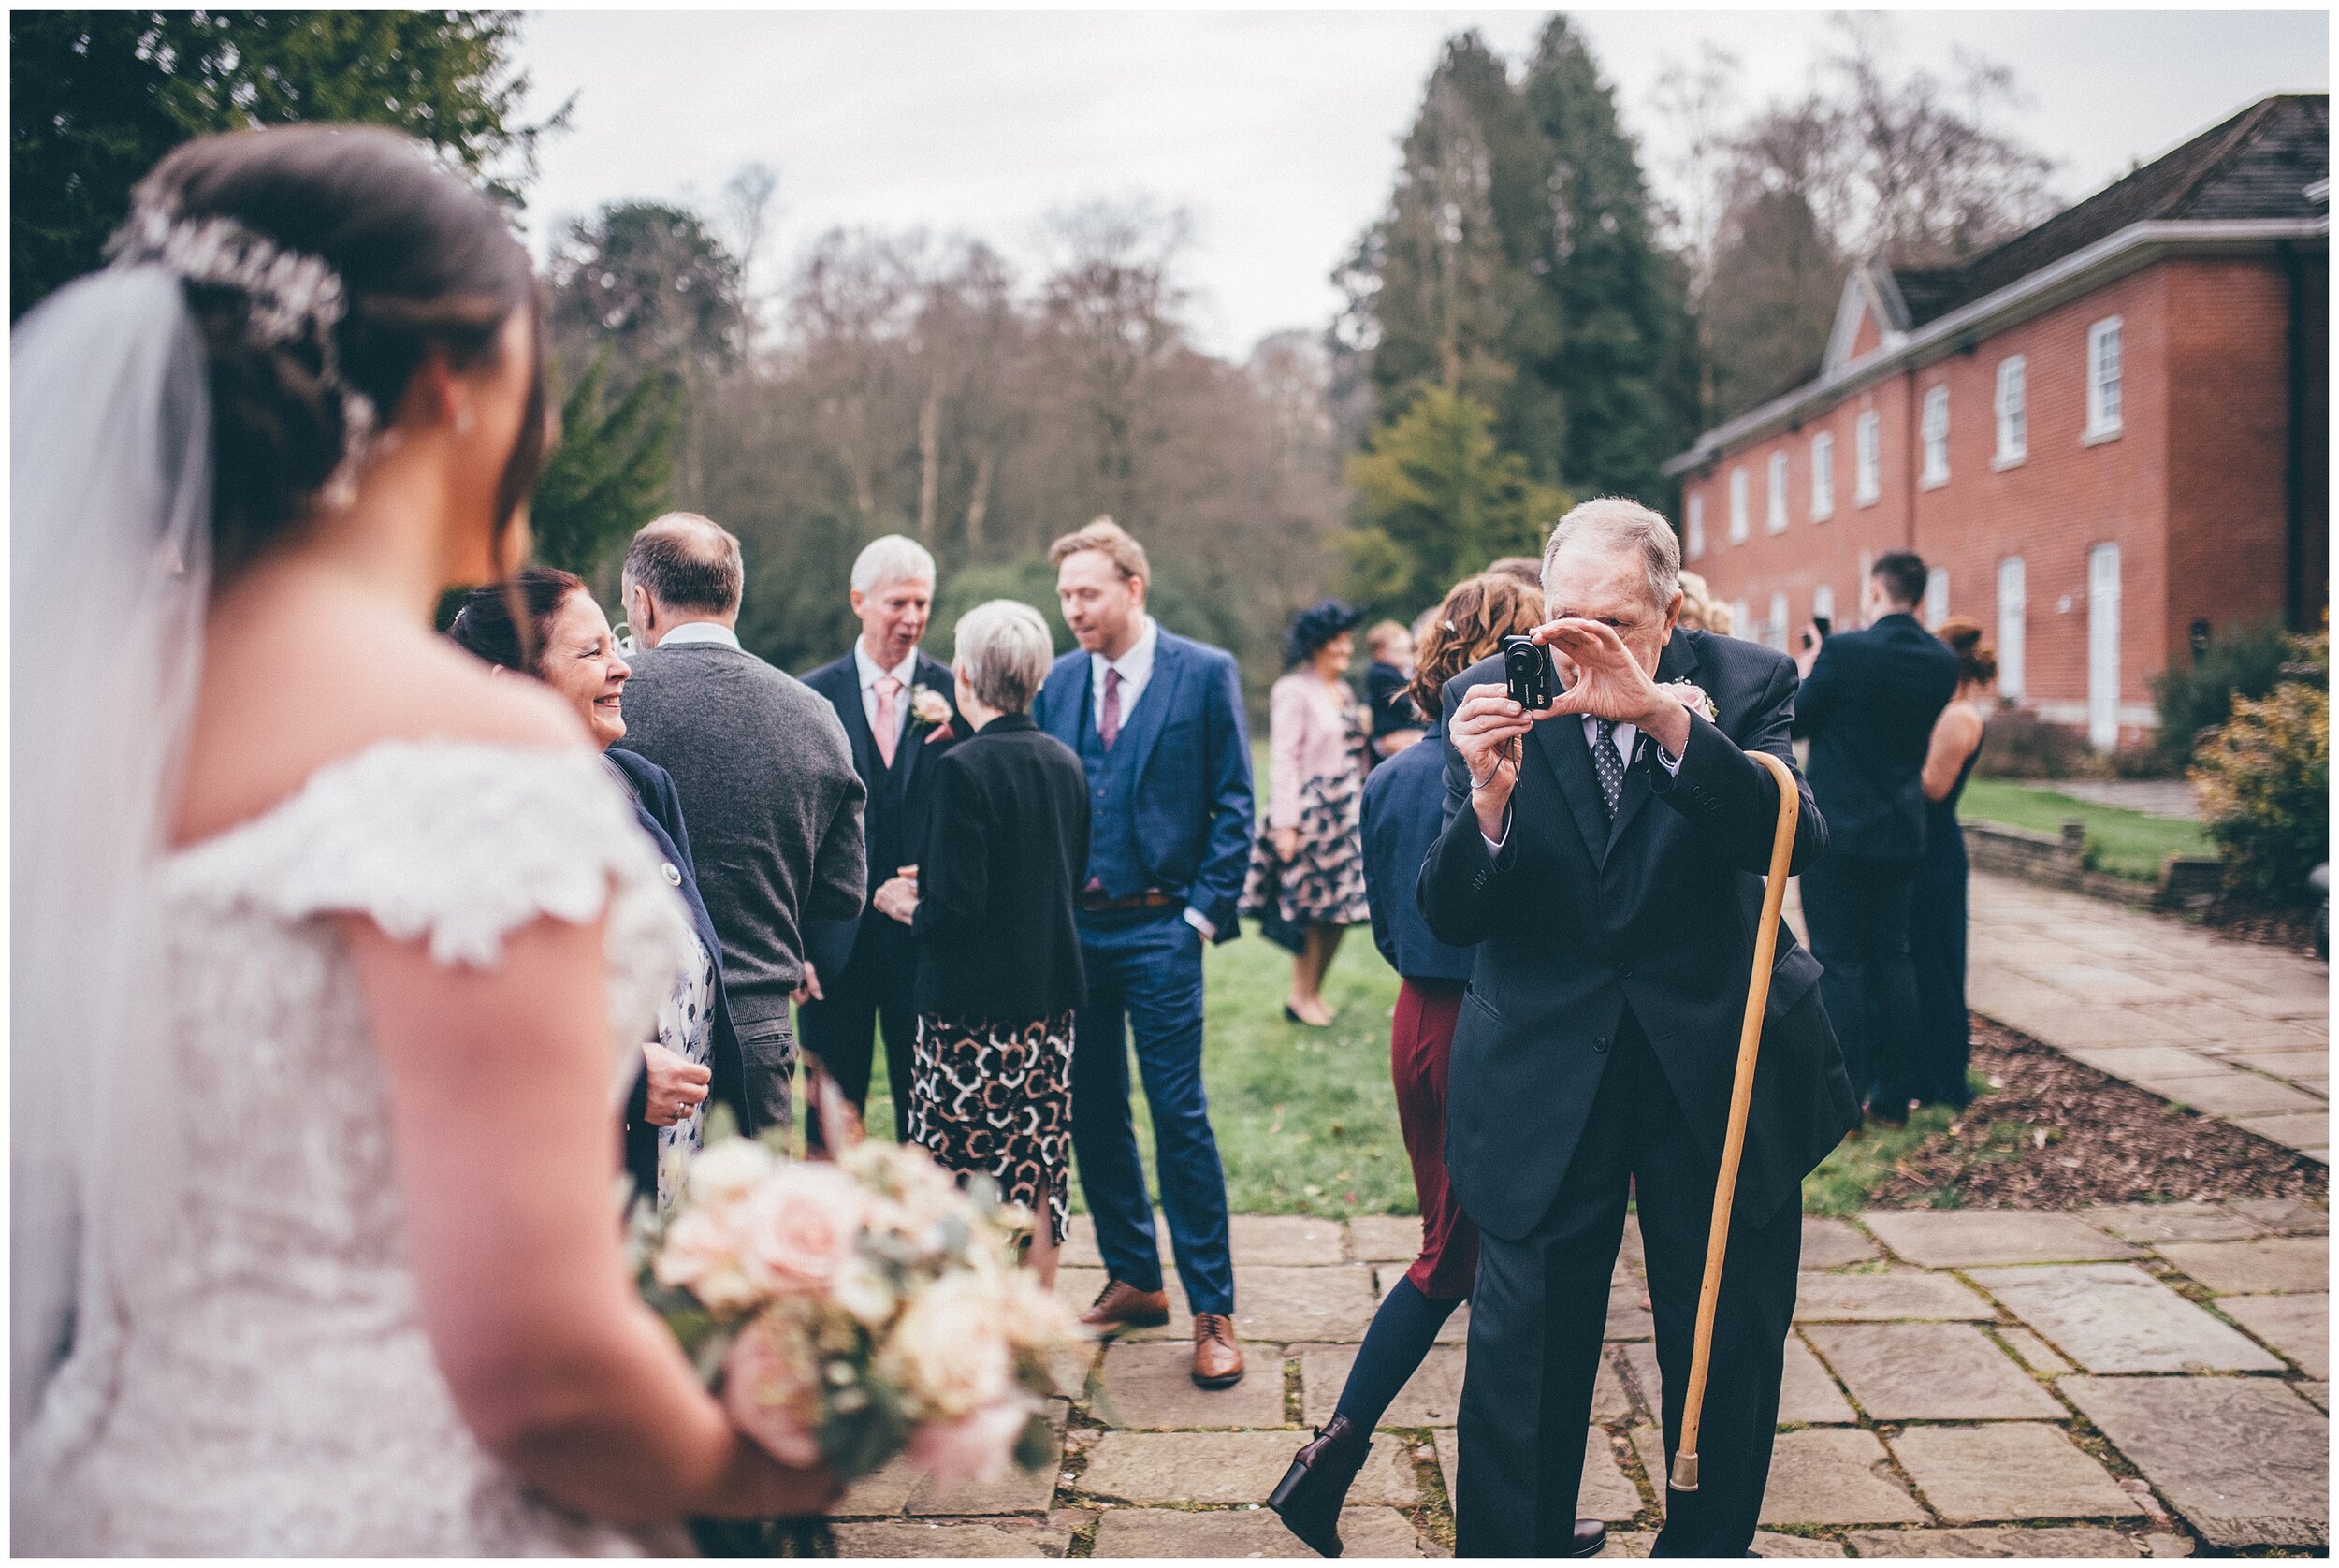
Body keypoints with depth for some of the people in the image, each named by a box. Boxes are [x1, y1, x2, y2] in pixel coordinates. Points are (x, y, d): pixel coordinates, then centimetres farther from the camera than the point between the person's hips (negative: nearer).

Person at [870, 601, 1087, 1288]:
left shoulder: (964, 767, -17)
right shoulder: (1065, 762, 5)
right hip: (1050, 996, 7)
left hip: (975, 1006, -7)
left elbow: (956, 911, -21)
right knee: (1038, 1180, 16)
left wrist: (905, 905, 1)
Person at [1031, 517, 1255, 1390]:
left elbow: (1233, 804, -3)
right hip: (1072, 927, 5)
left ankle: (1211, 1310, 8)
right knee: (1092, 1114, 11)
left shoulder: (1205, 674, -3)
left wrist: (1205, 911, -8)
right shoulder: (1058, 682, 9)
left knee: (1179, 1116, -3)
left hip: (1157, 931, -4)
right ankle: (1134, 1282, 26)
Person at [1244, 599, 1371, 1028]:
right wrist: (1285, 824, -18)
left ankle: (1314, 991, 18)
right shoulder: (1294, 692, -9)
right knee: (1312, 908, -2)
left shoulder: (1344, 692, 14)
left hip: (1346, 814, 7)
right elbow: (1283, 760, -14)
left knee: (1343, 906, 7)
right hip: (1310, 812, -7)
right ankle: (1300, 997, 11)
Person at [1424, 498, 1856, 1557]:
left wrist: (1660, 712, -38)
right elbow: (1449, 921, -10)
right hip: (1543, 1081, -1)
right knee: (1522, 1359, 1)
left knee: (1727, 1351, 15)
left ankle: (1708, 1544, 38)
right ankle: (1507, 1548, 21)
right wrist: (1488, 801, -31)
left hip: (1718, 1069, 1)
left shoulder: (1744, 684, -6)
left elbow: (1795, 838, -25)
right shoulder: (1487, 700, -6)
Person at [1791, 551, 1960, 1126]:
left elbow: (1794, 724, -6)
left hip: (1838, 833, -6)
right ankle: (1893, 1097, 18)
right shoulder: (1942, 662, 2)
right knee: (1892, 959, 13)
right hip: (1903, 834, 6)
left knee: (1839, 965, 1)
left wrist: (1806, 669, 11)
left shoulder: (1844, 652, -16)